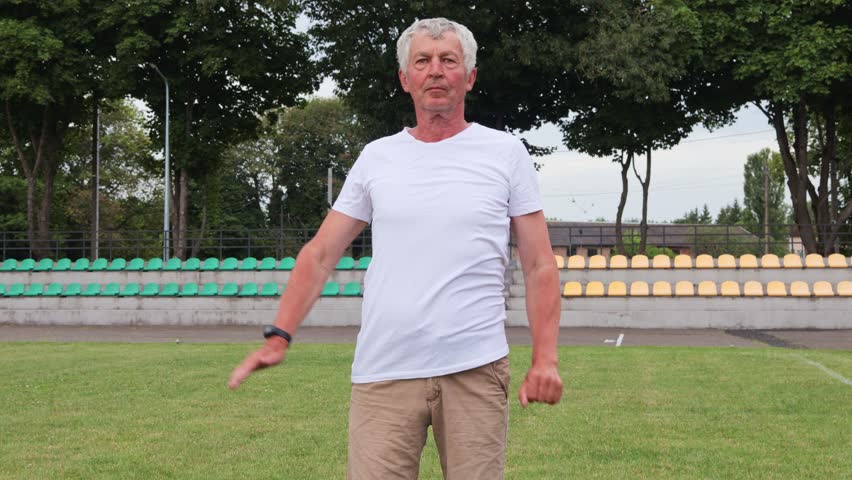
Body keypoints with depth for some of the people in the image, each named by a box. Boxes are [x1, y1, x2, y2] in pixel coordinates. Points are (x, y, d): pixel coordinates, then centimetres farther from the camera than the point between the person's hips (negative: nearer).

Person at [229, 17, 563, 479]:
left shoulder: (505, 152, 4)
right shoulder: (376, 156, 9)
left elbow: (539, 266, 4)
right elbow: (320, 254, 10)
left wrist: (545, 358, -7)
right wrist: (279, 337, 0)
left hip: (475, 369, -1)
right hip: (382, 372, 1)